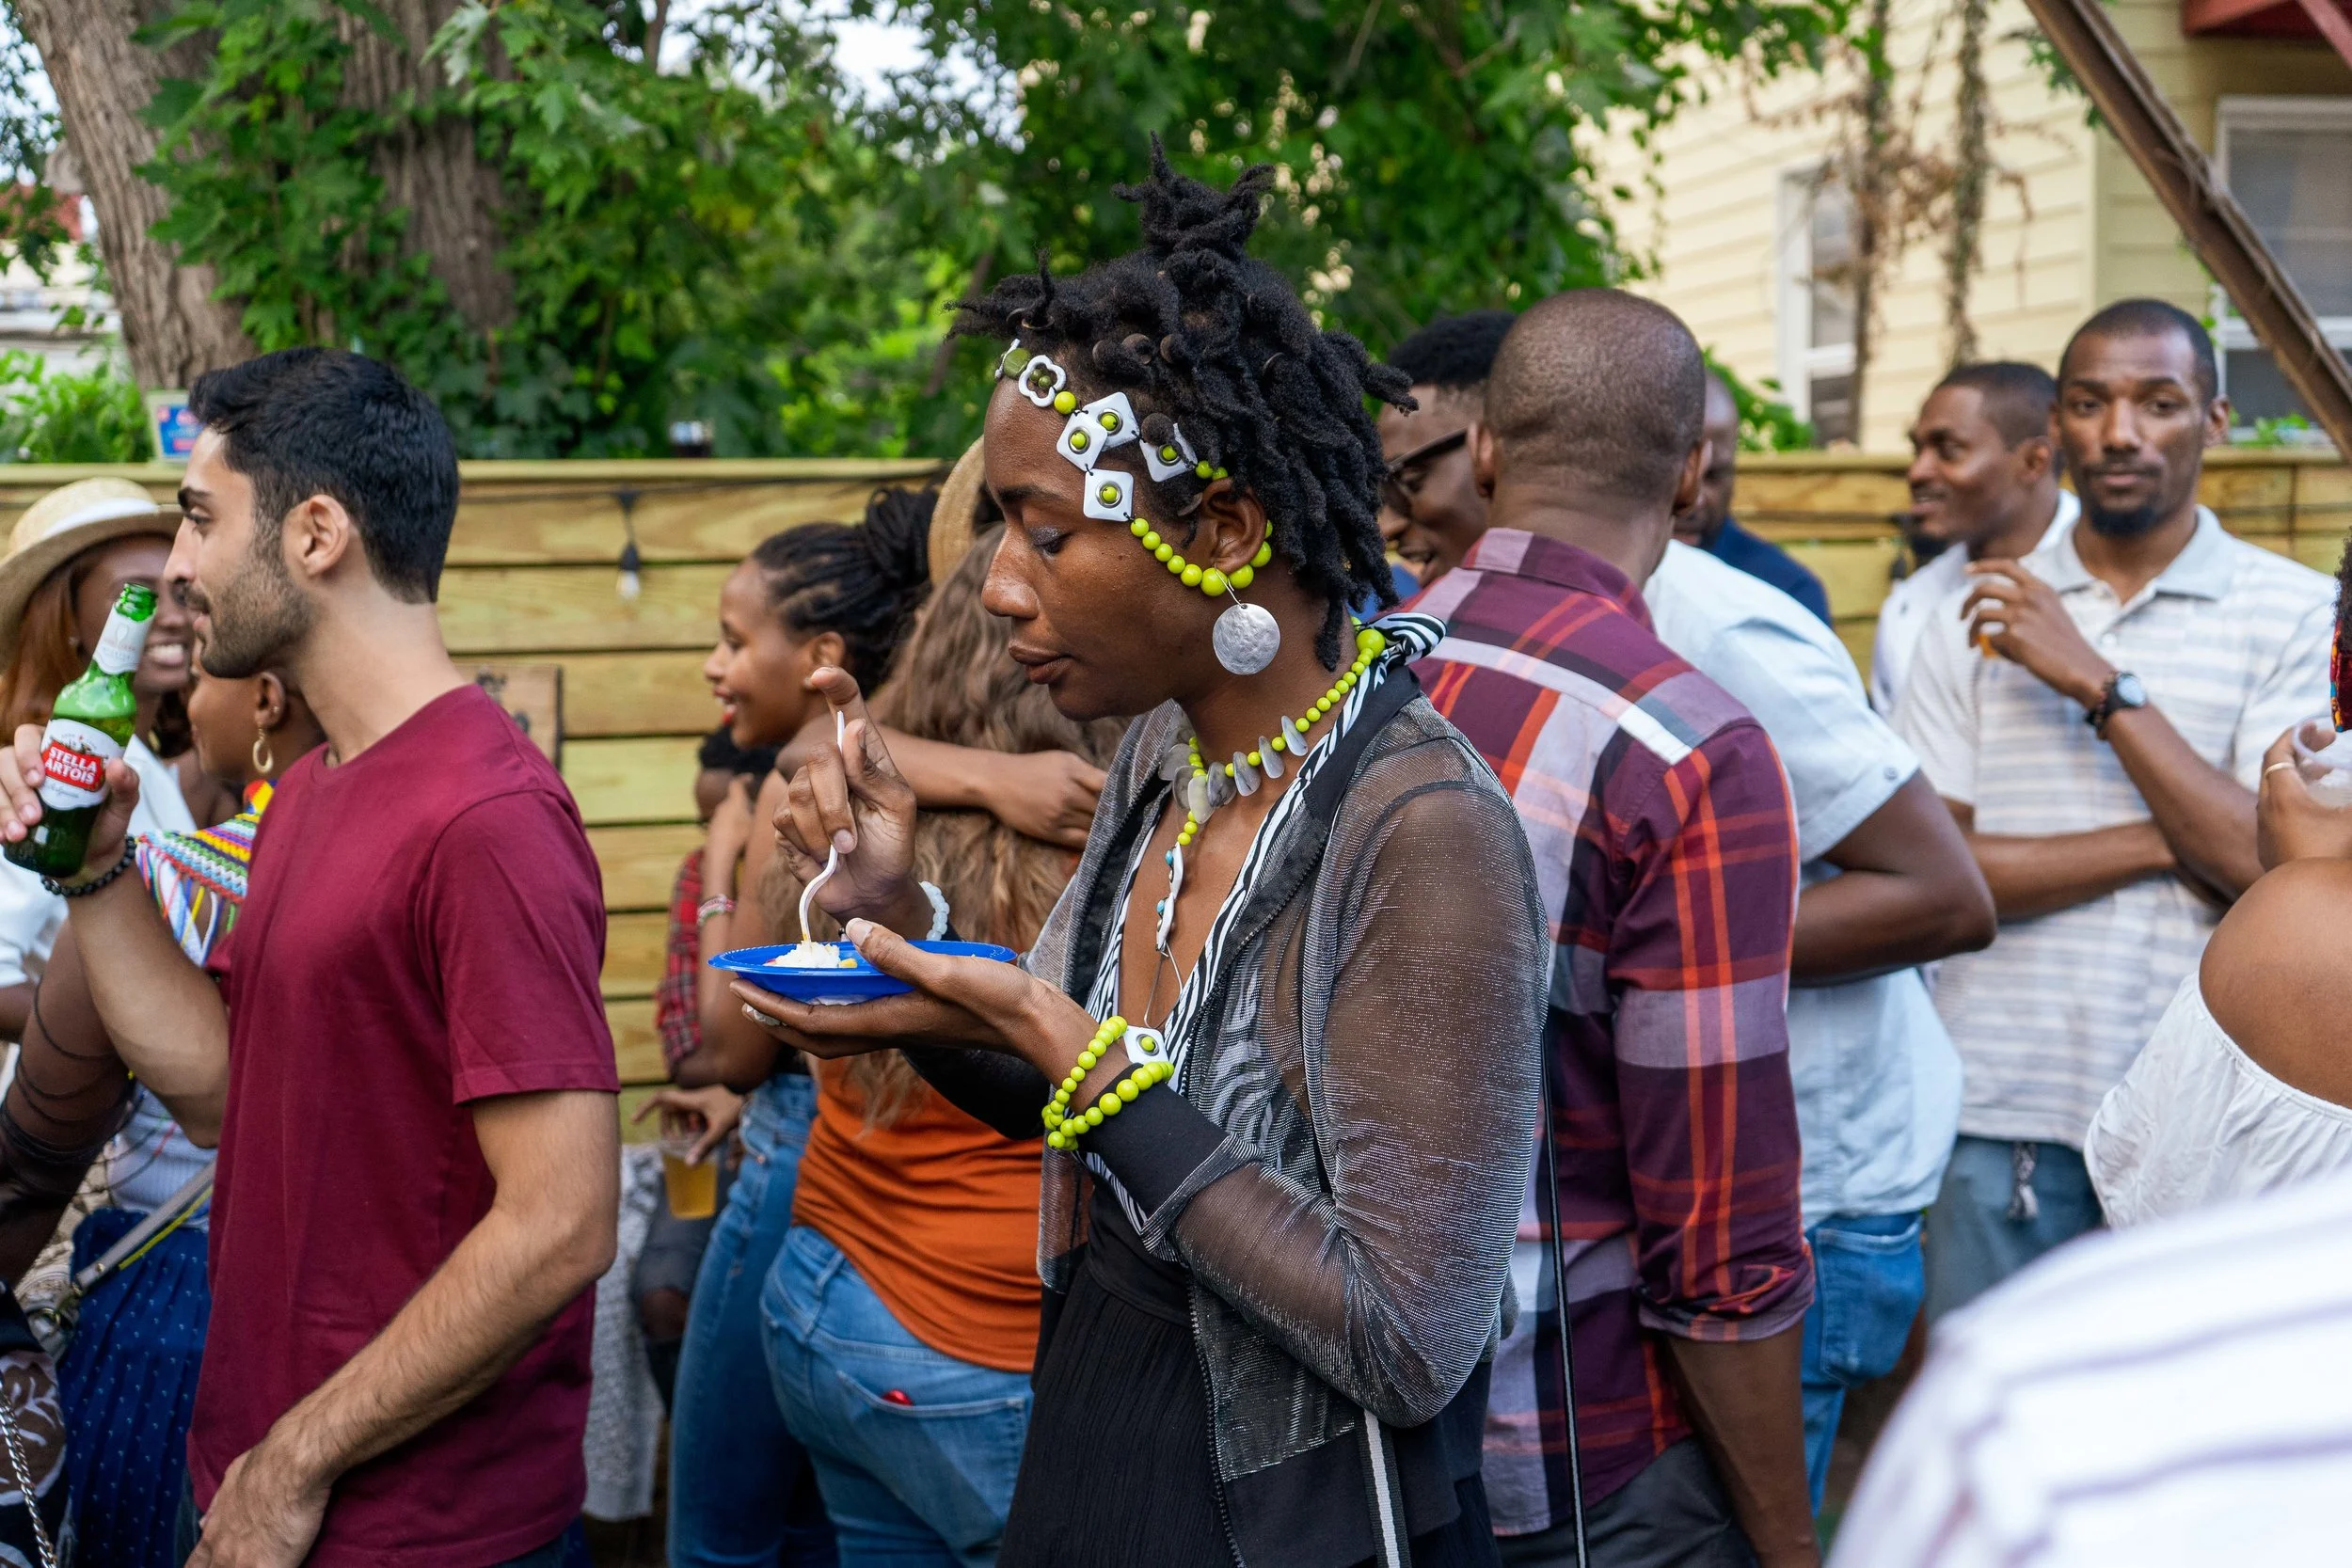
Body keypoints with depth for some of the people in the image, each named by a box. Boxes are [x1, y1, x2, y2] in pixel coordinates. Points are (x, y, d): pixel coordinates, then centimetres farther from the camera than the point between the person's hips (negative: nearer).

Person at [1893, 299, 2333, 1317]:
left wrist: (2099, 684, -13)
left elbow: (2278, 868, -11)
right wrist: (2167, 846, -10)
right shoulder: (1981, 611, 5)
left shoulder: (2293, 612, 0)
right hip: (2002, 1111, 1)